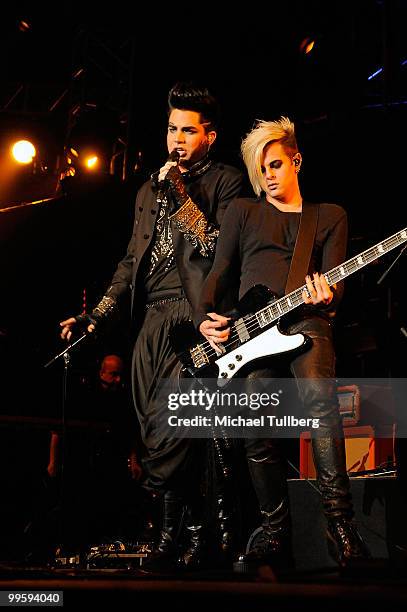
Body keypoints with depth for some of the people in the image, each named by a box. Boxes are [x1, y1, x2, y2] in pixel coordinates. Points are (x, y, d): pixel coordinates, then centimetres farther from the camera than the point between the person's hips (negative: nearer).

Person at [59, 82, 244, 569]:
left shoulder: (226, 181, 4)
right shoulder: (150, 189, 22)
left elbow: (222, 251, -9)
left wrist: (181, 196, -11)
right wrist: (97, 314, 13)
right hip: (151, 322, 7)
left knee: (167, 433, -16)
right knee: (156, 434, 5)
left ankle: (173, 531, 3)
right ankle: (193, 526, 17)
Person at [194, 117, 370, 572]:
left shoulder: (330, 216, 19)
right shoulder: (242, 211, 21)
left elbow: (334, 280, 7)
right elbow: (219, 273, 17)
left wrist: (325, 297, -17)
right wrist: (204, 317, 0)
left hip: (306, 318, -2)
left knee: (319, 395, -31)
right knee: (257, 431, -11)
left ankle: (341, 528, -25)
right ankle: (276, 538, 3)